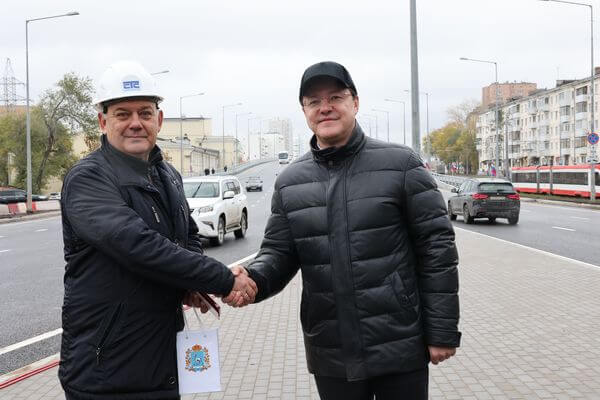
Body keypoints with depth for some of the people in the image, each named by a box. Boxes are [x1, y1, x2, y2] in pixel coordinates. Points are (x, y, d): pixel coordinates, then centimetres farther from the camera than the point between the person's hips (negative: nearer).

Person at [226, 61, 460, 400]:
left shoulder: (401, 164, -6)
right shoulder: (290, 182, 5)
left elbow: (436, 247, -6)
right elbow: (279, 253, 6)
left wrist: (442, 330, -8)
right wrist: (252, 279, -16)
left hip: (400, 349, -2)